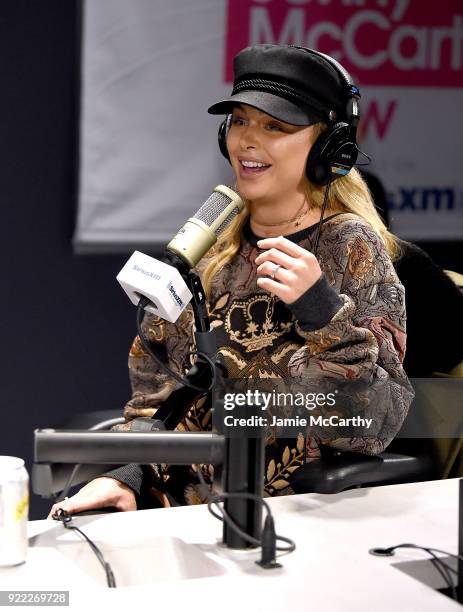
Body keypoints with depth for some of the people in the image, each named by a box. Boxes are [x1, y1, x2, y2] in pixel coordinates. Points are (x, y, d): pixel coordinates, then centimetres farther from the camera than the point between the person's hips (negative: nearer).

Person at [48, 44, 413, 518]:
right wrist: (124, 474, -5)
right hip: (180, 502, 5)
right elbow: (158, 386, 11)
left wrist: (323, 312, -27)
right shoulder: (210, 243, 8)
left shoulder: (350, 247, -8)